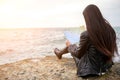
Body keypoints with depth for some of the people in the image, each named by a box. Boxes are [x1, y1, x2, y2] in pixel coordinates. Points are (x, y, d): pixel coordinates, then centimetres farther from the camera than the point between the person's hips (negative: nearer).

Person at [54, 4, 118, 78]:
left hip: (90, 70, -5)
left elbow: (78, 54, -13)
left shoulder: (86, 35, -29)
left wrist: (69, 45, 7)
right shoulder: (110, 30, -13)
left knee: (71, 46, 20)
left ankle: (60, 53, 54)